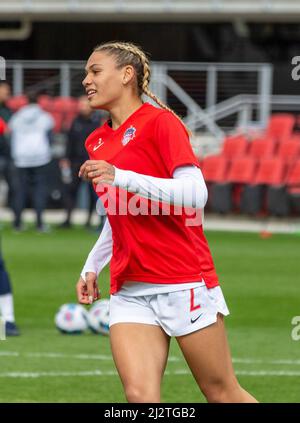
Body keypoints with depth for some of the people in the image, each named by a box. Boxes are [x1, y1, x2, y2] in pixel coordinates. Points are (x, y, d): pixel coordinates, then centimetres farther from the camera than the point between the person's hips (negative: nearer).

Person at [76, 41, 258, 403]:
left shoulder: (160, 122, -6)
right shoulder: (97, 142, 15)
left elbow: (195, 194, -19)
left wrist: (120, 177, -26)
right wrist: (91, 267, 17)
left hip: (184, 283, -6)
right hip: (129, 289, 6)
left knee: (223, 394, 1)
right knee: (139, 394, -13)